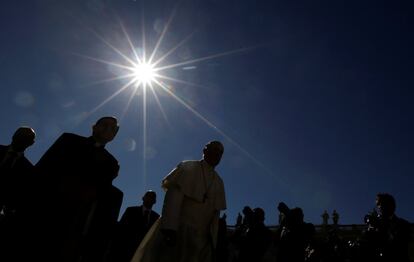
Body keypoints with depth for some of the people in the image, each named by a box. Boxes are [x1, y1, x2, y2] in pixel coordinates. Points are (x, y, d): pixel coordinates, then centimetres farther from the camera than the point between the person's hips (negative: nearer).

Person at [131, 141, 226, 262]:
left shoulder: (219, 183, 15)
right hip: (177, 229, -4)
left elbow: (216, 213, 12)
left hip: (202, 236, 5)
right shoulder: (187, 167, 1)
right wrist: (169, 227, -21)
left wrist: (213, 239, 3)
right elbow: (174, 196, -11)